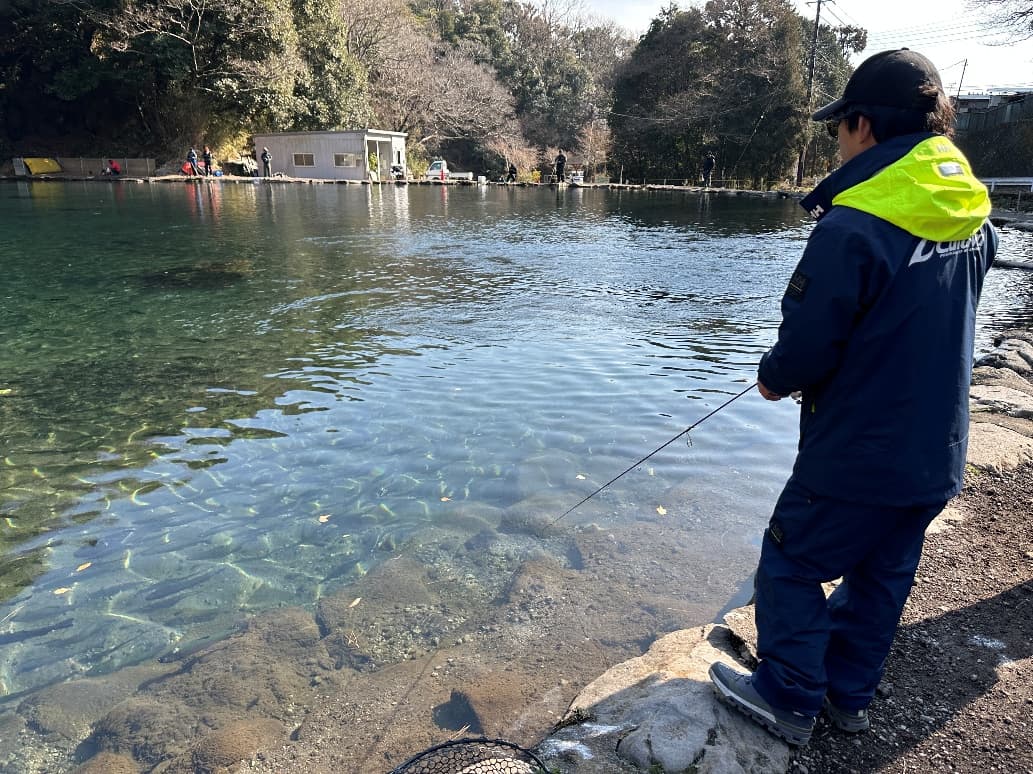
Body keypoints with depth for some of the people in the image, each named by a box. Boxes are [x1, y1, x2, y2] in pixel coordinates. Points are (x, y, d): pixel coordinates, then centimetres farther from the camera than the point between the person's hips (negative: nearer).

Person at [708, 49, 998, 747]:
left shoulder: (852, 228, -23)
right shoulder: (975, 218, 3)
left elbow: (806, 348, -20)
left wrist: (775, 378, 1)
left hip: (856, 454, -8)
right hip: (937, 455, 8)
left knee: (792, 565, 10)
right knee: (883, 577, 19)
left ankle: (788, 700, 24)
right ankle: (849, 694, 36)